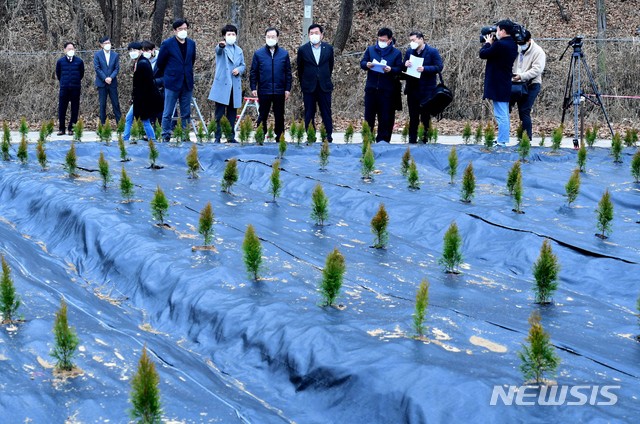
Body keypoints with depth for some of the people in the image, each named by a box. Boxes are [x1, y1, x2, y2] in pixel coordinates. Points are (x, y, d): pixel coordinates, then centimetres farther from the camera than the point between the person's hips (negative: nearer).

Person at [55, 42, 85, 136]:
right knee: (62, 109, -1)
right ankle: (61, 129, 6)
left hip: (75, 88, 0)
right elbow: (58, 74, 17)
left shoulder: (79, 61, 2)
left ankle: (71, 128, 9)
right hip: (64, 88, 0)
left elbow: (81, 74, 14)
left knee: (75, 109, 2)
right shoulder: (60, 61, 4)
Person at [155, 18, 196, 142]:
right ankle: (166, 137, 5)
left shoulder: (191, 43, 7)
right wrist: (164, 77, 14)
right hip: (172, 82, -4)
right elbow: (160, 63, 5)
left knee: (186, 114, 6)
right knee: (167, 113, -1)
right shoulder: (167, 44, -4)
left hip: (187, 83, 4)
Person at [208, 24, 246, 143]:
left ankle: (231, 137, 14)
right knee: (220, 113, -4)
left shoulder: (239, 50, 17)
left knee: (232, 113, 8)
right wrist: (221, 45, -50)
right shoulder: (221, 48, -1)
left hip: (235, 86, 5)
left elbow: (243, 65, 21)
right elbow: (218, 50, -25)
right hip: (222, 84, -5)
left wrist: (239, 70, -4)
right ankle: (217, 138, -3)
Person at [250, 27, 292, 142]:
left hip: (279, 91, 1)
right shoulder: (258, 54, 2)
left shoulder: (284, 54, 4)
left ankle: (279, 138, 15)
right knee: (263, 116, 6)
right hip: (264, 91, -1)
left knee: (279, 117, 7)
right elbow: (253, 72, 4)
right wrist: (253, 88, -2)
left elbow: (288, 73, 6)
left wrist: (288, 89, 2)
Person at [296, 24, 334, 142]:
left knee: (326, 113, 3)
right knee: (309, 114, 4)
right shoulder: (303, 49, -1)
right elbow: (300, 69, 9)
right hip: (309, 87, -1)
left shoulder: (329, 48, 2)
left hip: (324, 87, 1)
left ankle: (328, 137, 7)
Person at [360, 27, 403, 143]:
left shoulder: (396, 53, 5)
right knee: (369, 114, 6)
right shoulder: (370, 49, 11)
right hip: (371, 88, 2)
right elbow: (362, 63, 8)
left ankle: (383, 139, 6)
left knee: (385, 116, 1)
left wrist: (390, 70, -20)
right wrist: (367, 65, -15)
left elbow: (399, 69, 0)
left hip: (387, 90, -2)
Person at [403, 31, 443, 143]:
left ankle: (424, 140, 7)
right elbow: (402, 68, 13)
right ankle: (412, 140, 15)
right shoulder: (409, 51, 10)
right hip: (412, 89, 5)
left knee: (425, 117, 2)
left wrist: (424, 69, -23)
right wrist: (405, 65, -10)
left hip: (426, 90, -5)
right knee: (413, 117, 10)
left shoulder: (433, 52, -5)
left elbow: (439, 67, -11)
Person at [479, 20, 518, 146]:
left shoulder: (499, 44, -20)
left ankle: (502, 142, -8)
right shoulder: (512, 45, 9)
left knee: (501, 115, -8)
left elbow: (483, 54, -12)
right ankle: (503, 141, 20)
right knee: (504, 115, 14)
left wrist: (488, 43, 5)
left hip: (497, 86, -10)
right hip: (505, 85, 10)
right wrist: (492, 43, 10)